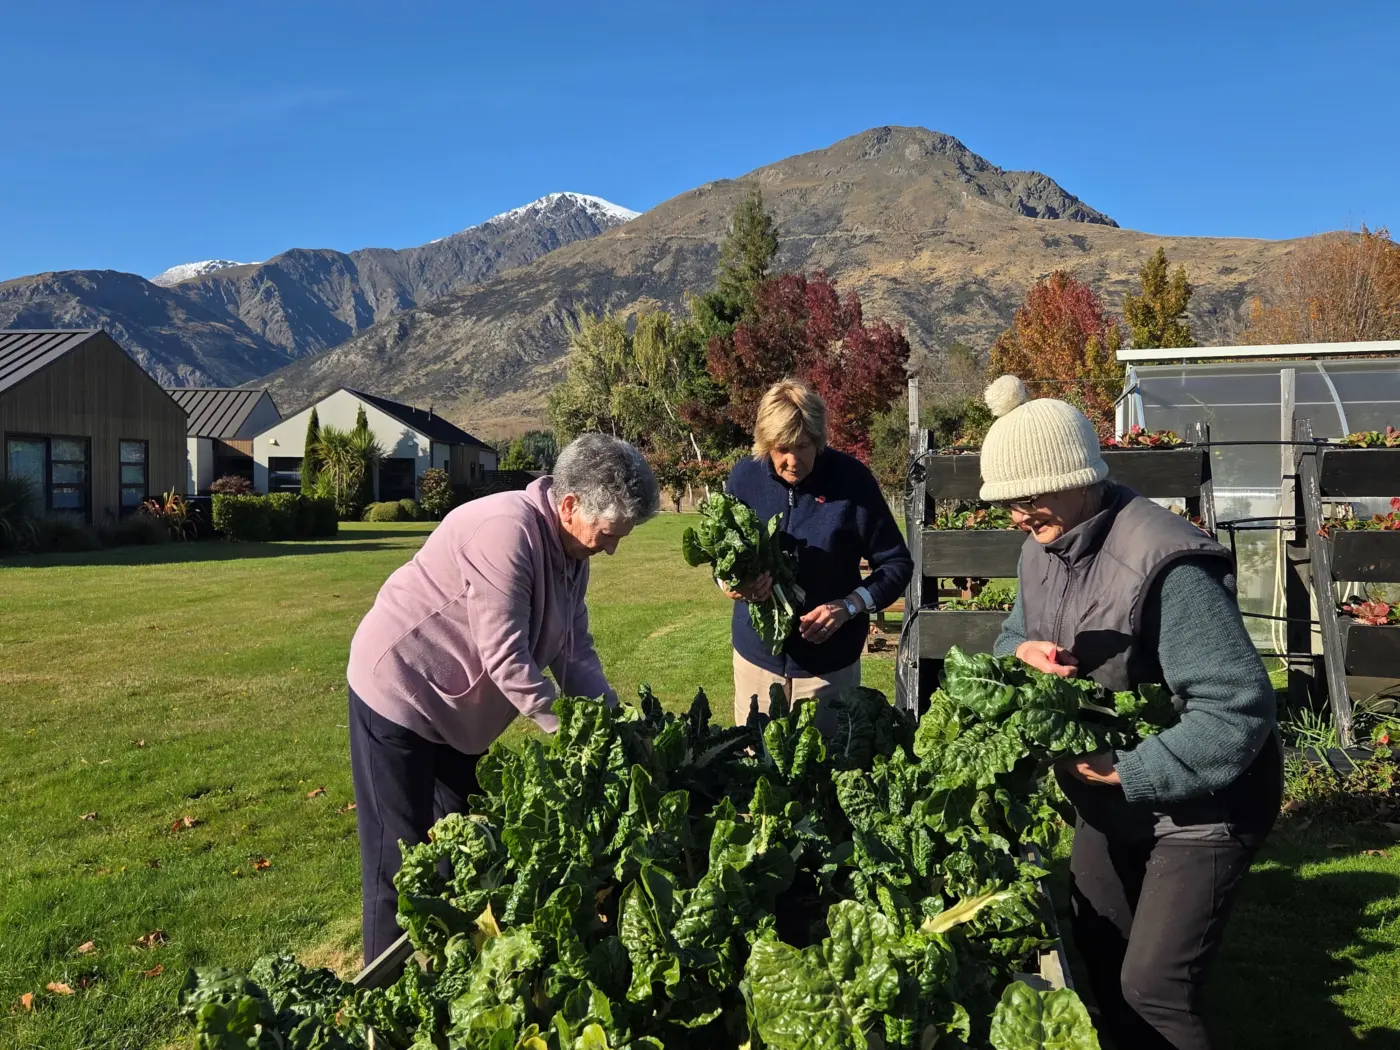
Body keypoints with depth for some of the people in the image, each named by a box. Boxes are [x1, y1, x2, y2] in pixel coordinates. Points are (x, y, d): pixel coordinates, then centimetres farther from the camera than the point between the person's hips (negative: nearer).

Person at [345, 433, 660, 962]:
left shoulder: (571, 553, 2)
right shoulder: (507, 530, -28)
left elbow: (576, 651, 5)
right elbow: (505, 655, -29)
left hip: (452, 708, 10)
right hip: (398, 690, -10)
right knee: (402, 859, -2)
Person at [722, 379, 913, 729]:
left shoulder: (852, 479, -12)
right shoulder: (745, 477, -5)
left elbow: (897, 563, -6)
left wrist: (850, 605, -21)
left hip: (829, 662, -2)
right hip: (757, 655, 2)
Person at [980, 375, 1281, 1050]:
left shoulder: (1165, 566, -30)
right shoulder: (1043, 549, -3)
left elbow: (1238, 708, -31)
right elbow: (1011, 636, 10)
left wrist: (1130, 772, -29)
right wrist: (1023, 653, -14)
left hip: (1198, 804, -8)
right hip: (1112, 798, 8)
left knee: (1151, 990, -7)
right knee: (1094, 957, 18)